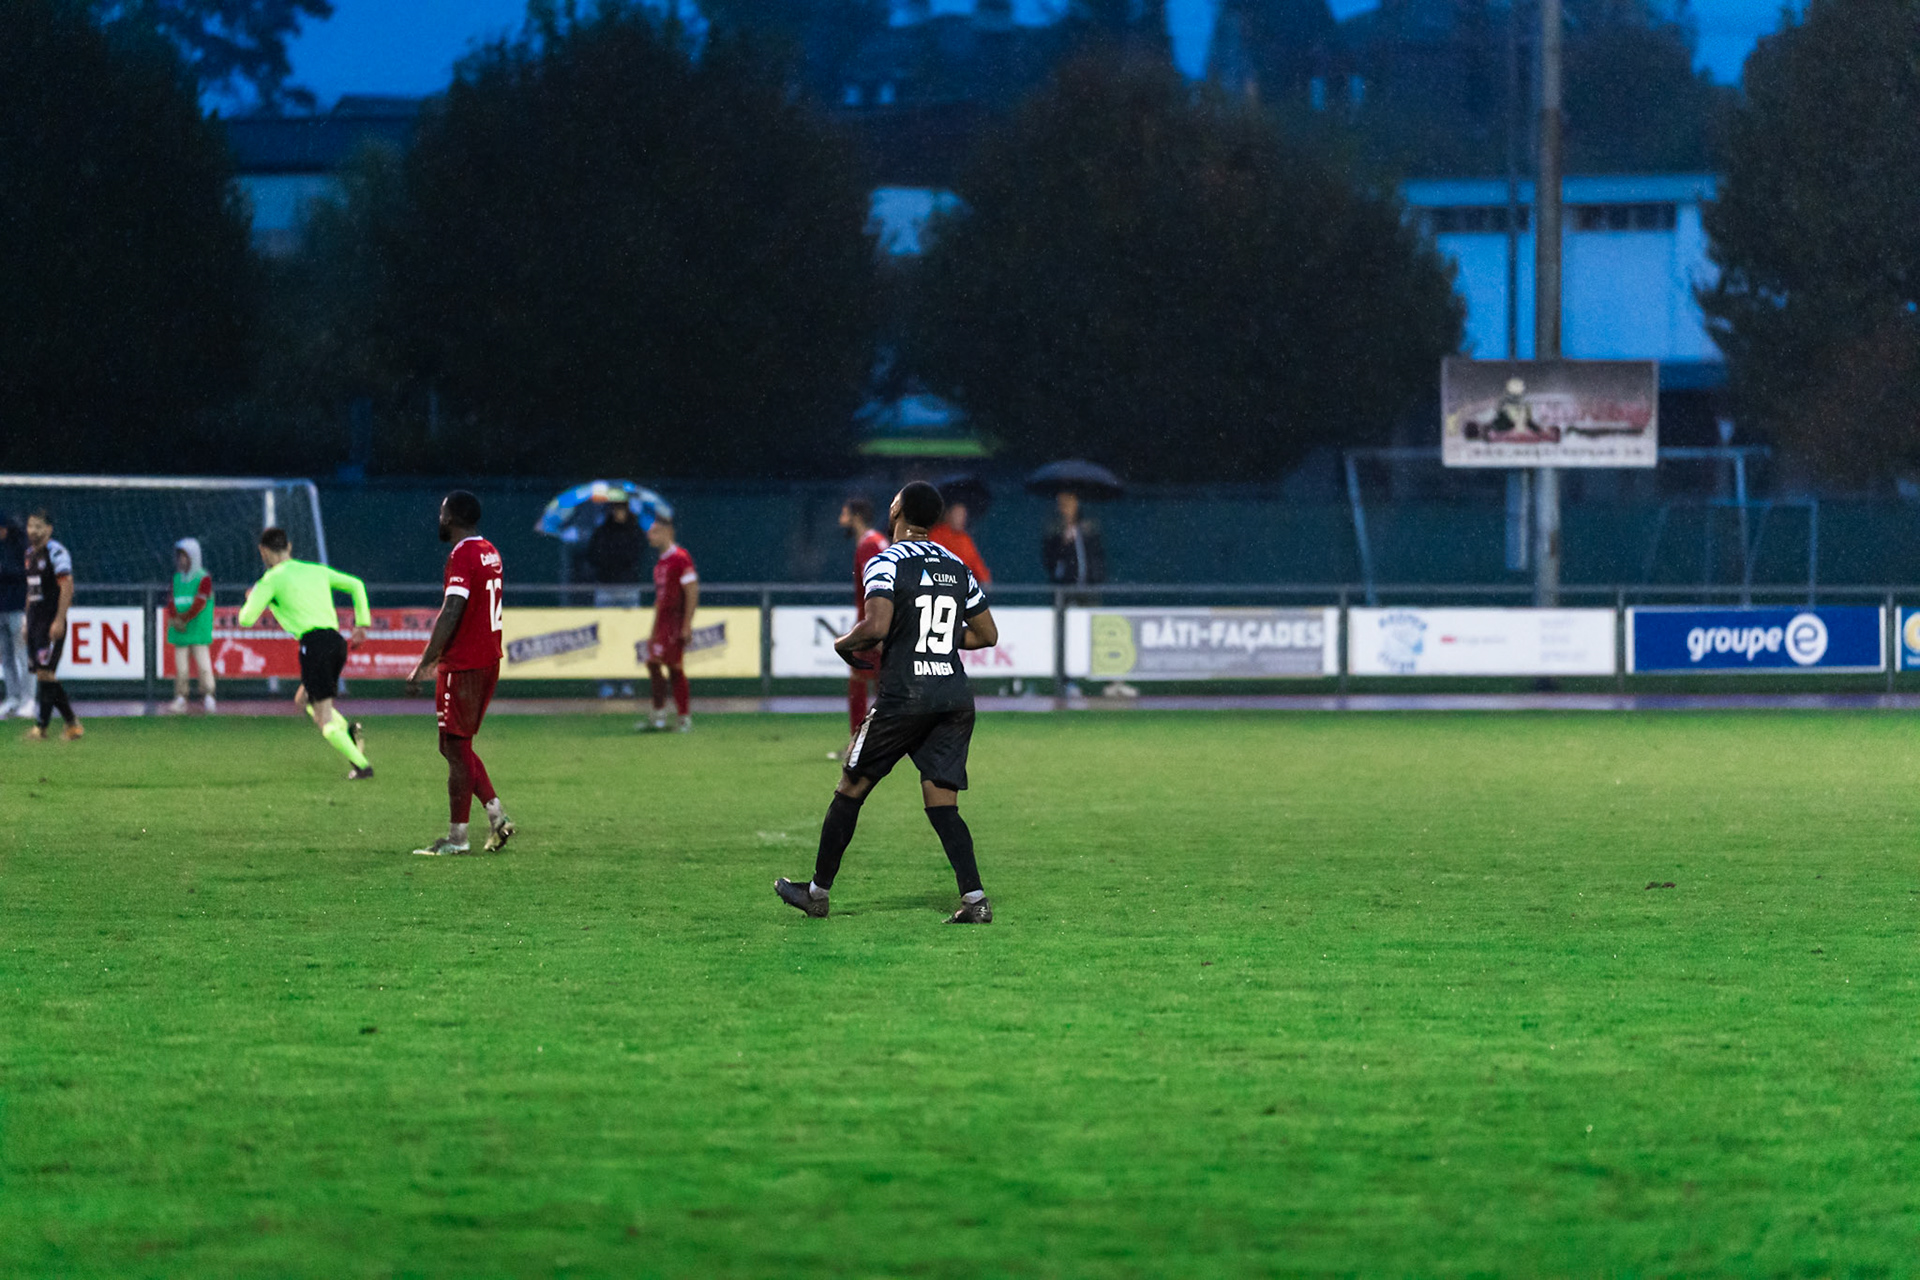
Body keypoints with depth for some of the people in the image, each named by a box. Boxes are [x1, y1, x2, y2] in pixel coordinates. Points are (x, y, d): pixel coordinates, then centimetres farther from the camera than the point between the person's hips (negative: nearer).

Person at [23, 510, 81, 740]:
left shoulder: (56, 553, -10)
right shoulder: (31, 553, 17)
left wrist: (59, 620, -22)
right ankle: (72, 724, 14)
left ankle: (41, 725, -9)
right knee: (40, 672, 8)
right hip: (35, 619, 9)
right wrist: (28, 621, 21)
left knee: (44, 672, -11)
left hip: (52, 620, -9)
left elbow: (67, 587, -16)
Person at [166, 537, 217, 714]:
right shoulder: (177, 578, 13)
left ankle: (207, 697, -3)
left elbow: (200, 603, -10)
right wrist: (175, 619, -12)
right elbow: (171, 601, 6)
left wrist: (184, 619, -12)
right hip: (180, 632, 5)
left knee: (203, 665, -9)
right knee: (180, 666, 3)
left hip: (199, 631, -5)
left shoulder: (203, 578, -2)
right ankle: (180, 699, 7)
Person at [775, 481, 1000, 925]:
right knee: (942, 804, 5)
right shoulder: (958, 568, 11)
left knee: (850, 790, 10)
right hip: (956, 696, 5)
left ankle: (818, 892, 19)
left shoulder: (886, 563, -7)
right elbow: (988, 635, 16)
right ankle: (974, 899, -12)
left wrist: (844, 643, -1)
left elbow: (877, 626, -21)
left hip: (904, 697, -5)